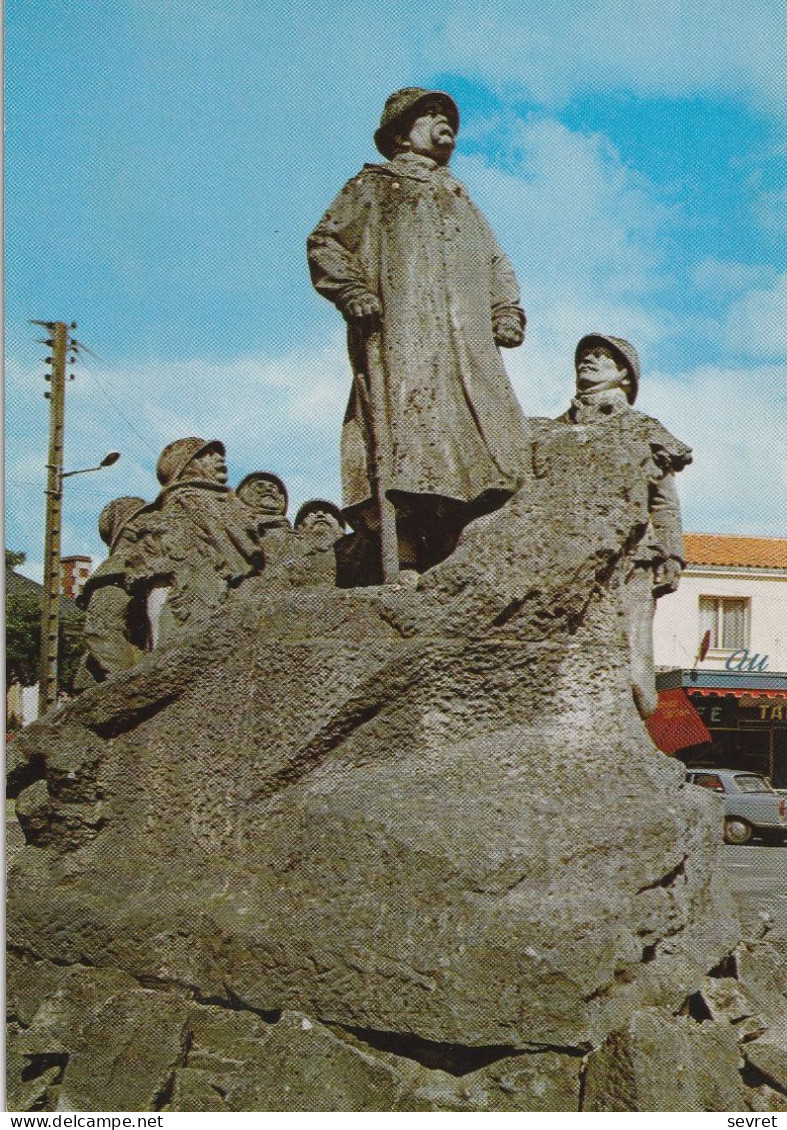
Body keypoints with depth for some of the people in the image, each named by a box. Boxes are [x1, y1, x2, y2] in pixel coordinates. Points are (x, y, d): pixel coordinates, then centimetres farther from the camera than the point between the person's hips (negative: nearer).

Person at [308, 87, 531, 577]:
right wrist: (355, 293, -12)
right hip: (402, 340, -6)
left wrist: (508, 311, 15)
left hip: (469, 347, 6)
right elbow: (325, 242, 6)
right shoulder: (374, 186, 18)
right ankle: (403, 562, -27)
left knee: (494, 437, -11)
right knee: (408, 437, -21)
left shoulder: (460, 199, 36)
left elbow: (497, 265, 35)